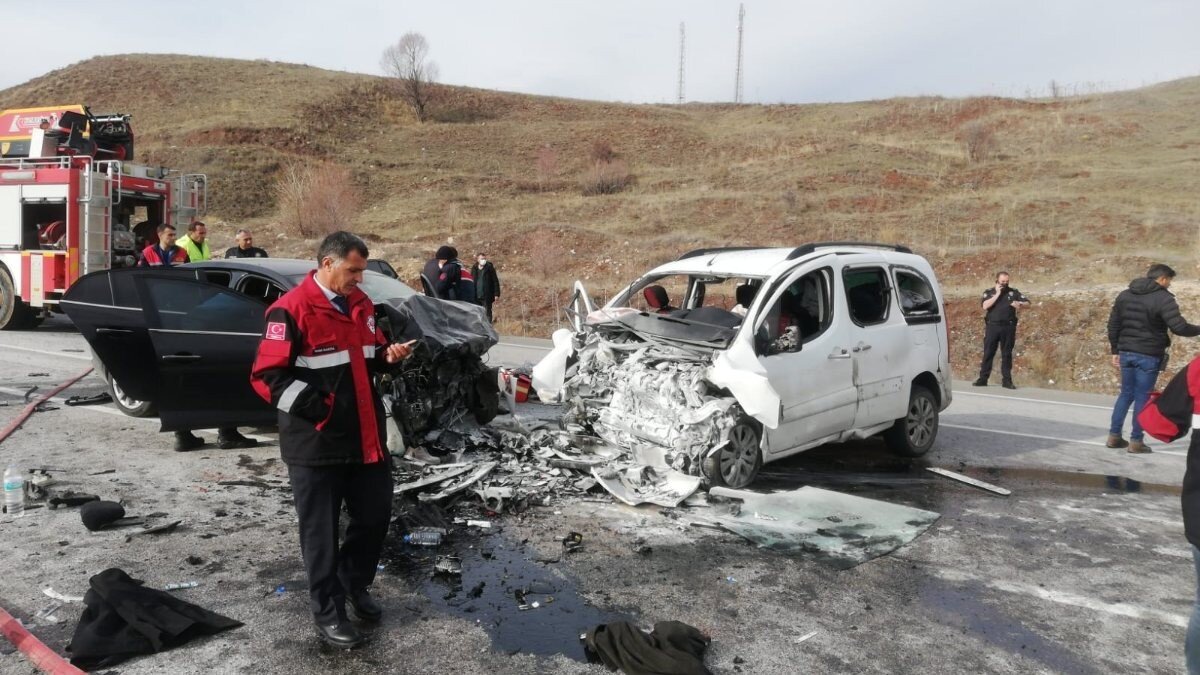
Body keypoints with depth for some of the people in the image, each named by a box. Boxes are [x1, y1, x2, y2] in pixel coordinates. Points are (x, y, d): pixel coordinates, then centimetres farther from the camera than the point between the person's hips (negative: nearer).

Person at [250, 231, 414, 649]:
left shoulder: (361, 304, 9)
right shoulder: (292, 310, -15)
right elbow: (267, 375, -17)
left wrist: (387, 355, 0)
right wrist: (315, 408, -23)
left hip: (365, 437, 7)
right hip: (316, 443, -7)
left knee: (376, 515, 16)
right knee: (321, 531, 7)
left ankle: (354, 585, 39)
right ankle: (328, 612, 23)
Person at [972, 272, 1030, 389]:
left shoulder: (1013, 292, 10)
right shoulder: (989, 292, 7)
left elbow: (1027, 303, 6)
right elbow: (985, 306, -10)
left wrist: (1020, 305, -15)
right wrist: (997, 294, -9)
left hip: (1008, 327, 1)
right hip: (992, 326, -1)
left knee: (1007, 354, 3)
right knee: (988, 353, 1)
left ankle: (1007, 380, 6)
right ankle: (983, 379, 5)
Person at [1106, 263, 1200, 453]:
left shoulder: (1124, 295, 9)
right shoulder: (1163, 298, -12)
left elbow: (1113, 324, 11)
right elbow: (1179, 327, -19)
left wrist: (1115, 350, 17)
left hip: (1126, 353, 6)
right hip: (1149, 356, -6)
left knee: (1126, 394, 16)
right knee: (1142, 397, 3)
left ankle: (1114, 436, 15)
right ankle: (1135, 441, 7)